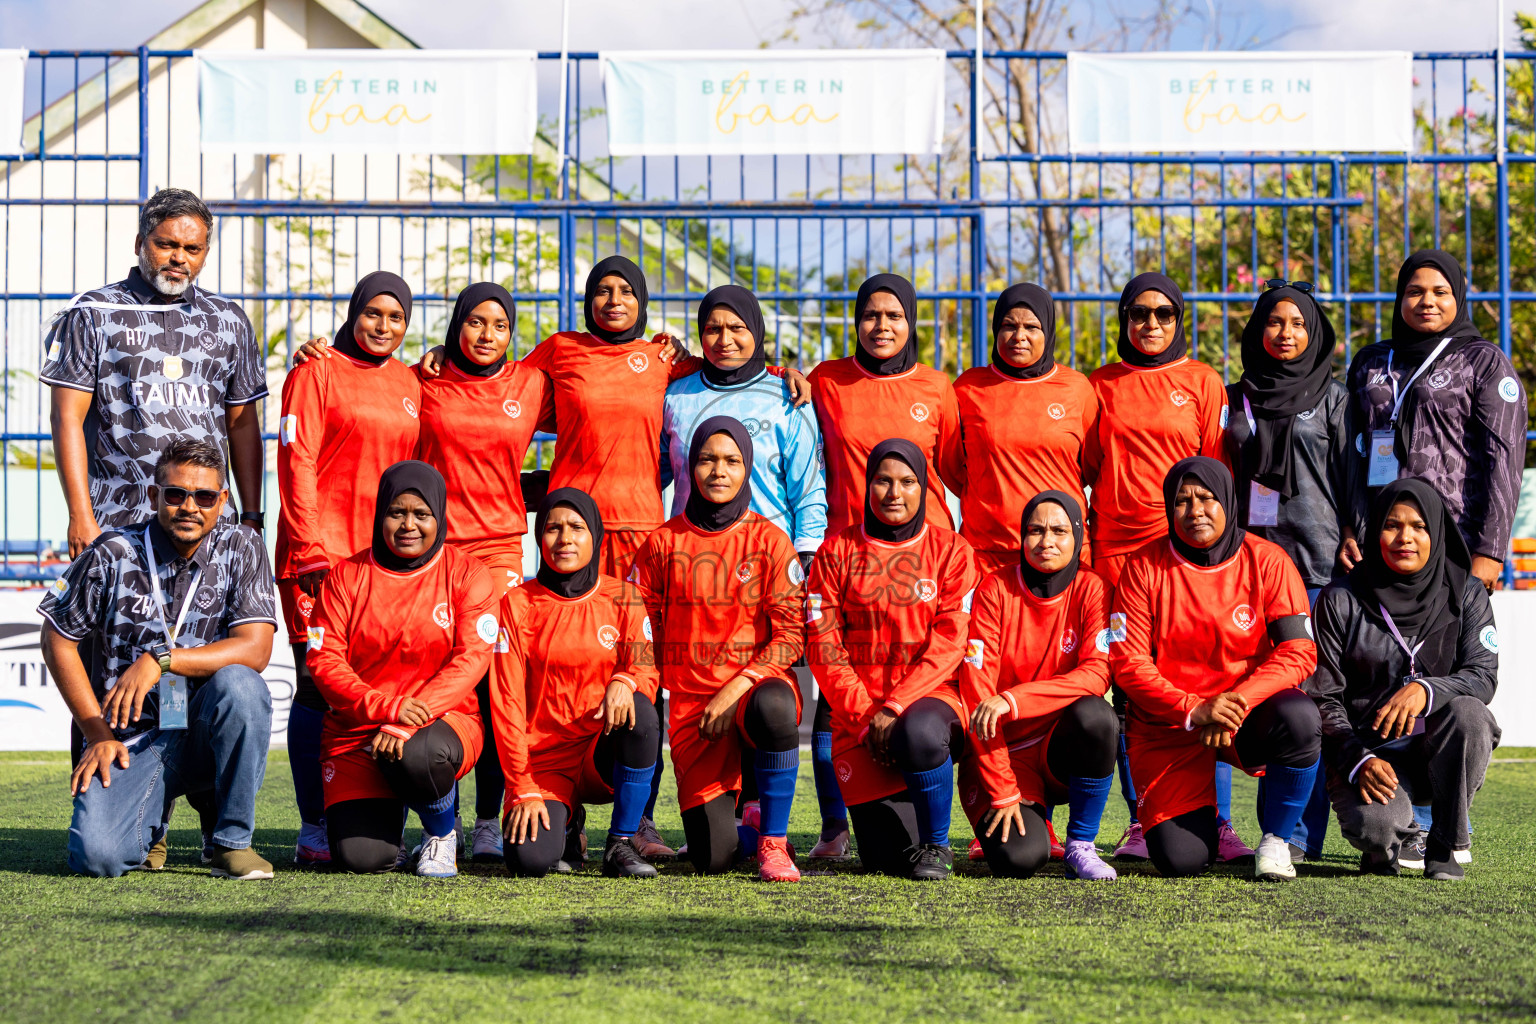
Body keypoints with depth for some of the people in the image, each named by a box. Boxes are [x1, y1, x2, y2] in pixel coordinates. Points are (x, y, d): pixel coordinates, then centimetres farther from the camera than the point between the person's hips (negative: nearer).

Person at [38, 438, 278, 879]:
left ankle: (233, 840, -15)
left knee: (239, 685, -34)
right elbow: (58, 640, 5)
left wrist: (160, 660, -23)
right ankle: (151, 820, 16)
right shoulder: (112, 554, -4)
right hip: (130, 739, 0)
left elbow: (255, 650, -13)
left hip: (206, 732, 0)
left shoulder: (241, 549, -2)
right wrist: (98, 736, -1)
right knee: (97, 856, -24)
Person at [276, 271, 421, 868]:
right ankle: (315, 830, -2)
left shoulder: (409, 384, 17)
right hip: (322, 552, -5)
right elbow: (297, 463, -6)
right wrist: (308, 549, -13)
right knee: (318, 684, -5)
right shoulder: (315, 373, 0)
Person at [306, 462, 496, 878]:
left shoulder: (467, 574, 1)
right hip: (356, 727, 1)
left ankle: (442, 834, -3)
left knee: (418, 755, -40)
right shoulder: (347, 576, 5)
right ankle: (385, 808, 21)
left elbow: (470, 659, -10)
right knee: (360, 857, -19)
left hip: (443, 720, -1)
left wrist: (408, 722, -23)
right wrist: (386, 706, -22)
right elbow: (324, 660, -4)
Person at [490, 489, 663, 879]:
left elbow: (646, 671, -2)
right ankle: (561, 823, 14)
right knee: (529, 859, -27)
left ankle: (621, 844, -15)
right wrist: (523, 789, -12)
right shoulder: (519, 604, 0)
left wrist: (624, 682, -28)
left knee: (639, 711, -33)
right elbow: (507, 701, -4)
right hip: (544, 762, -1)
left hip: (604, 756, 1)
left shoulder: (622, 598, 5)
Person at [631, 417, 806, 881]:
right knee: (713, 857, -12)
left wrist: (738, 688, -15)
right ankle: (724, 805, 28)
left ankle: (773, 840, -20)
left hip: (756, 682, -1)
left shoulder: (769, 541, 2)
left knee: (773, 708, -41)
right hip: (690, 698, 1)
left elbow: (790, 634, -3)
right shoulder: (665, 543, 7)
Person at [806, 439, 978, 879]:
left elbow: (948, 645, -5)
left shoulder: (951, 550, 5)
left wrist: (894, 709, -16)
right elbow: (824, 649, 1)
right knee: (885, 859, -10)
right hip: (858, 711, 1)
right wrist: (864, 717, -10)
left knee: (919, 733, -40)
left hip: (930, 697, -1)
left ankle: (936, 846, -13)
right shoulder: (837, 553, 7)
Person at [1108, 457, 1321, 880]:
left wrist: (1238, 701, -25)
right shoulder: (1145, 568, -4)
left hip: (1247, 715, 1)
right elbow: (1129, 663, -8)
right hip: (1168, 725, -1)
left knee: (1299, 718, -35)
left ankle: (1275, 838, -9)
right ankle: (1194, 811, 22)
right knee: (1181, 861, -19)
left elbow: (1298, 652, -10)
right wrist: (1193, 710, -23)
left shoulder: (1267, 560, -3)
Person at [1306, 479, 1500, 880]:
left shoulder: (1466, 595, 2)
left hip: (1438, 753, 2)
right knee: (1374, 826, -33)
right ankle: (1392, 838, 9)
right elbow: (1322, 696, -3)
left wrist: (1424, 690, -31)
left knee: (1467, 712, -32)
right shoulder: (1341, 601, -1)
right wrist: (1358, 761, -18)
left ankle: (1446, 845, -11)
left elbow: (1483, 676, -10)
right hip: (1366, 750, -2)